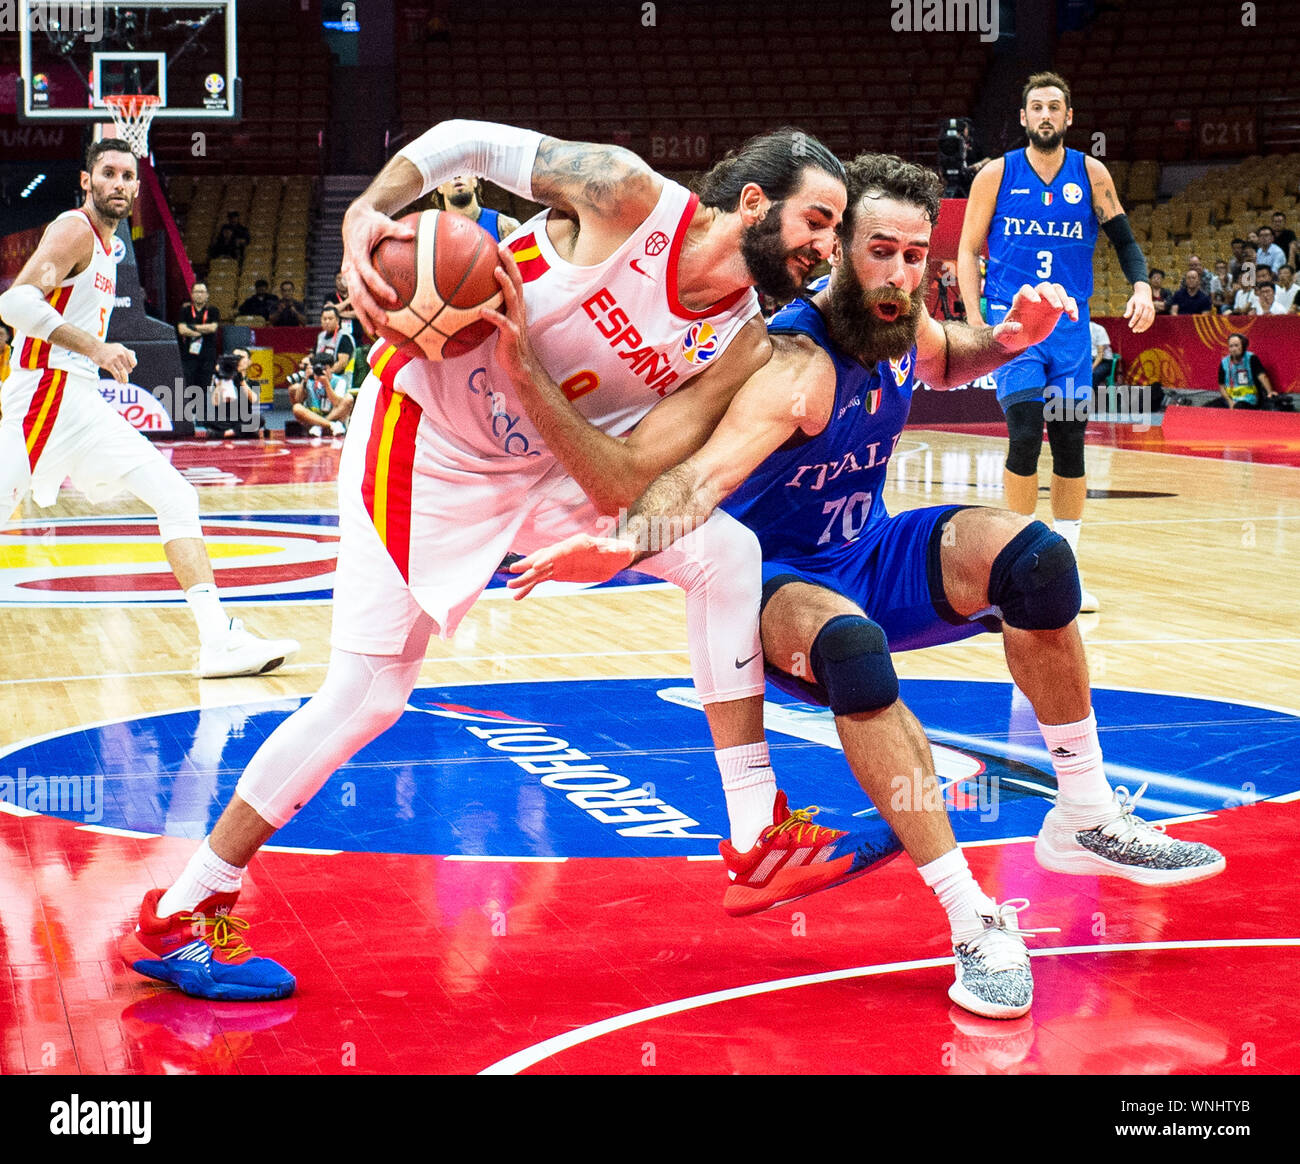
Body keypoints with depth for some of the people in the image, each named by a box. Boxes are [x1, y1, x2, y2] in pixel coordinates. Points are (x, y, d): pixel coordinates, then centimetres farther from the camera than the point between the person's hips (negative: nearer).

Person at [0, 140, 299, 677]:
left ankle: (219, 639, -3)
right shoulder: (74, 229, -8)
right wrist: (95, 349, -22)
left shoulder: (103, 247, 20)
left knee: (176, 497, 2)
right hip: (49, 394, -9)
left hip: (82, 402, 9)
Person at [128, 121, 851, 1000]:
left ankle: (759, 835, -3)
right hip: (425, 443, -5)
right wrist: (365, 215, -27)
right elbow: (467, 142, -11)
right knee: (368, 695, -8)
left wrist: (525, 370, -25)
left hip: (542, 471, 6)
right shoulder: (627, 194, -20)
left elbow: (621, 488, -14)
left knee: (725, 552, -10)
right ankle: (181, 913, 8)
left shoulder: (740, 348, -7)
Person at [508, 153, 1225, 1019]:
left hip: (869, 557, 7)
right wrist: (625, 545, -65)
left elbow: (943, 361, 20)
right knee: (852, 644, -39)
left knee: (1032, 554, -14)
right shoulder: (800, 365, -29)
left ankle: (1087, 817, 0)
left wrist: (1009, 338, -2)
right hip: (777, 581, -7)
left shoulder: (899, 316, -6)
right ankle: (975, 924, -33)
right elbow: (707, 473, -45)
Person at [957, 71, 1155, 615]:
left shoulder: (1090, 174, 4)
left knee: (1070, 442, 3)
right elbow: (968, 249, 4)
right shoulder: (996, 174, 0)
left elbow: (1123, 238, 6)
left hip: (1070, 325, 3)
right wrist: (976, 321, -7)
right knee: (1025, 434, -16)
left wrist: (1141, 286, -14)